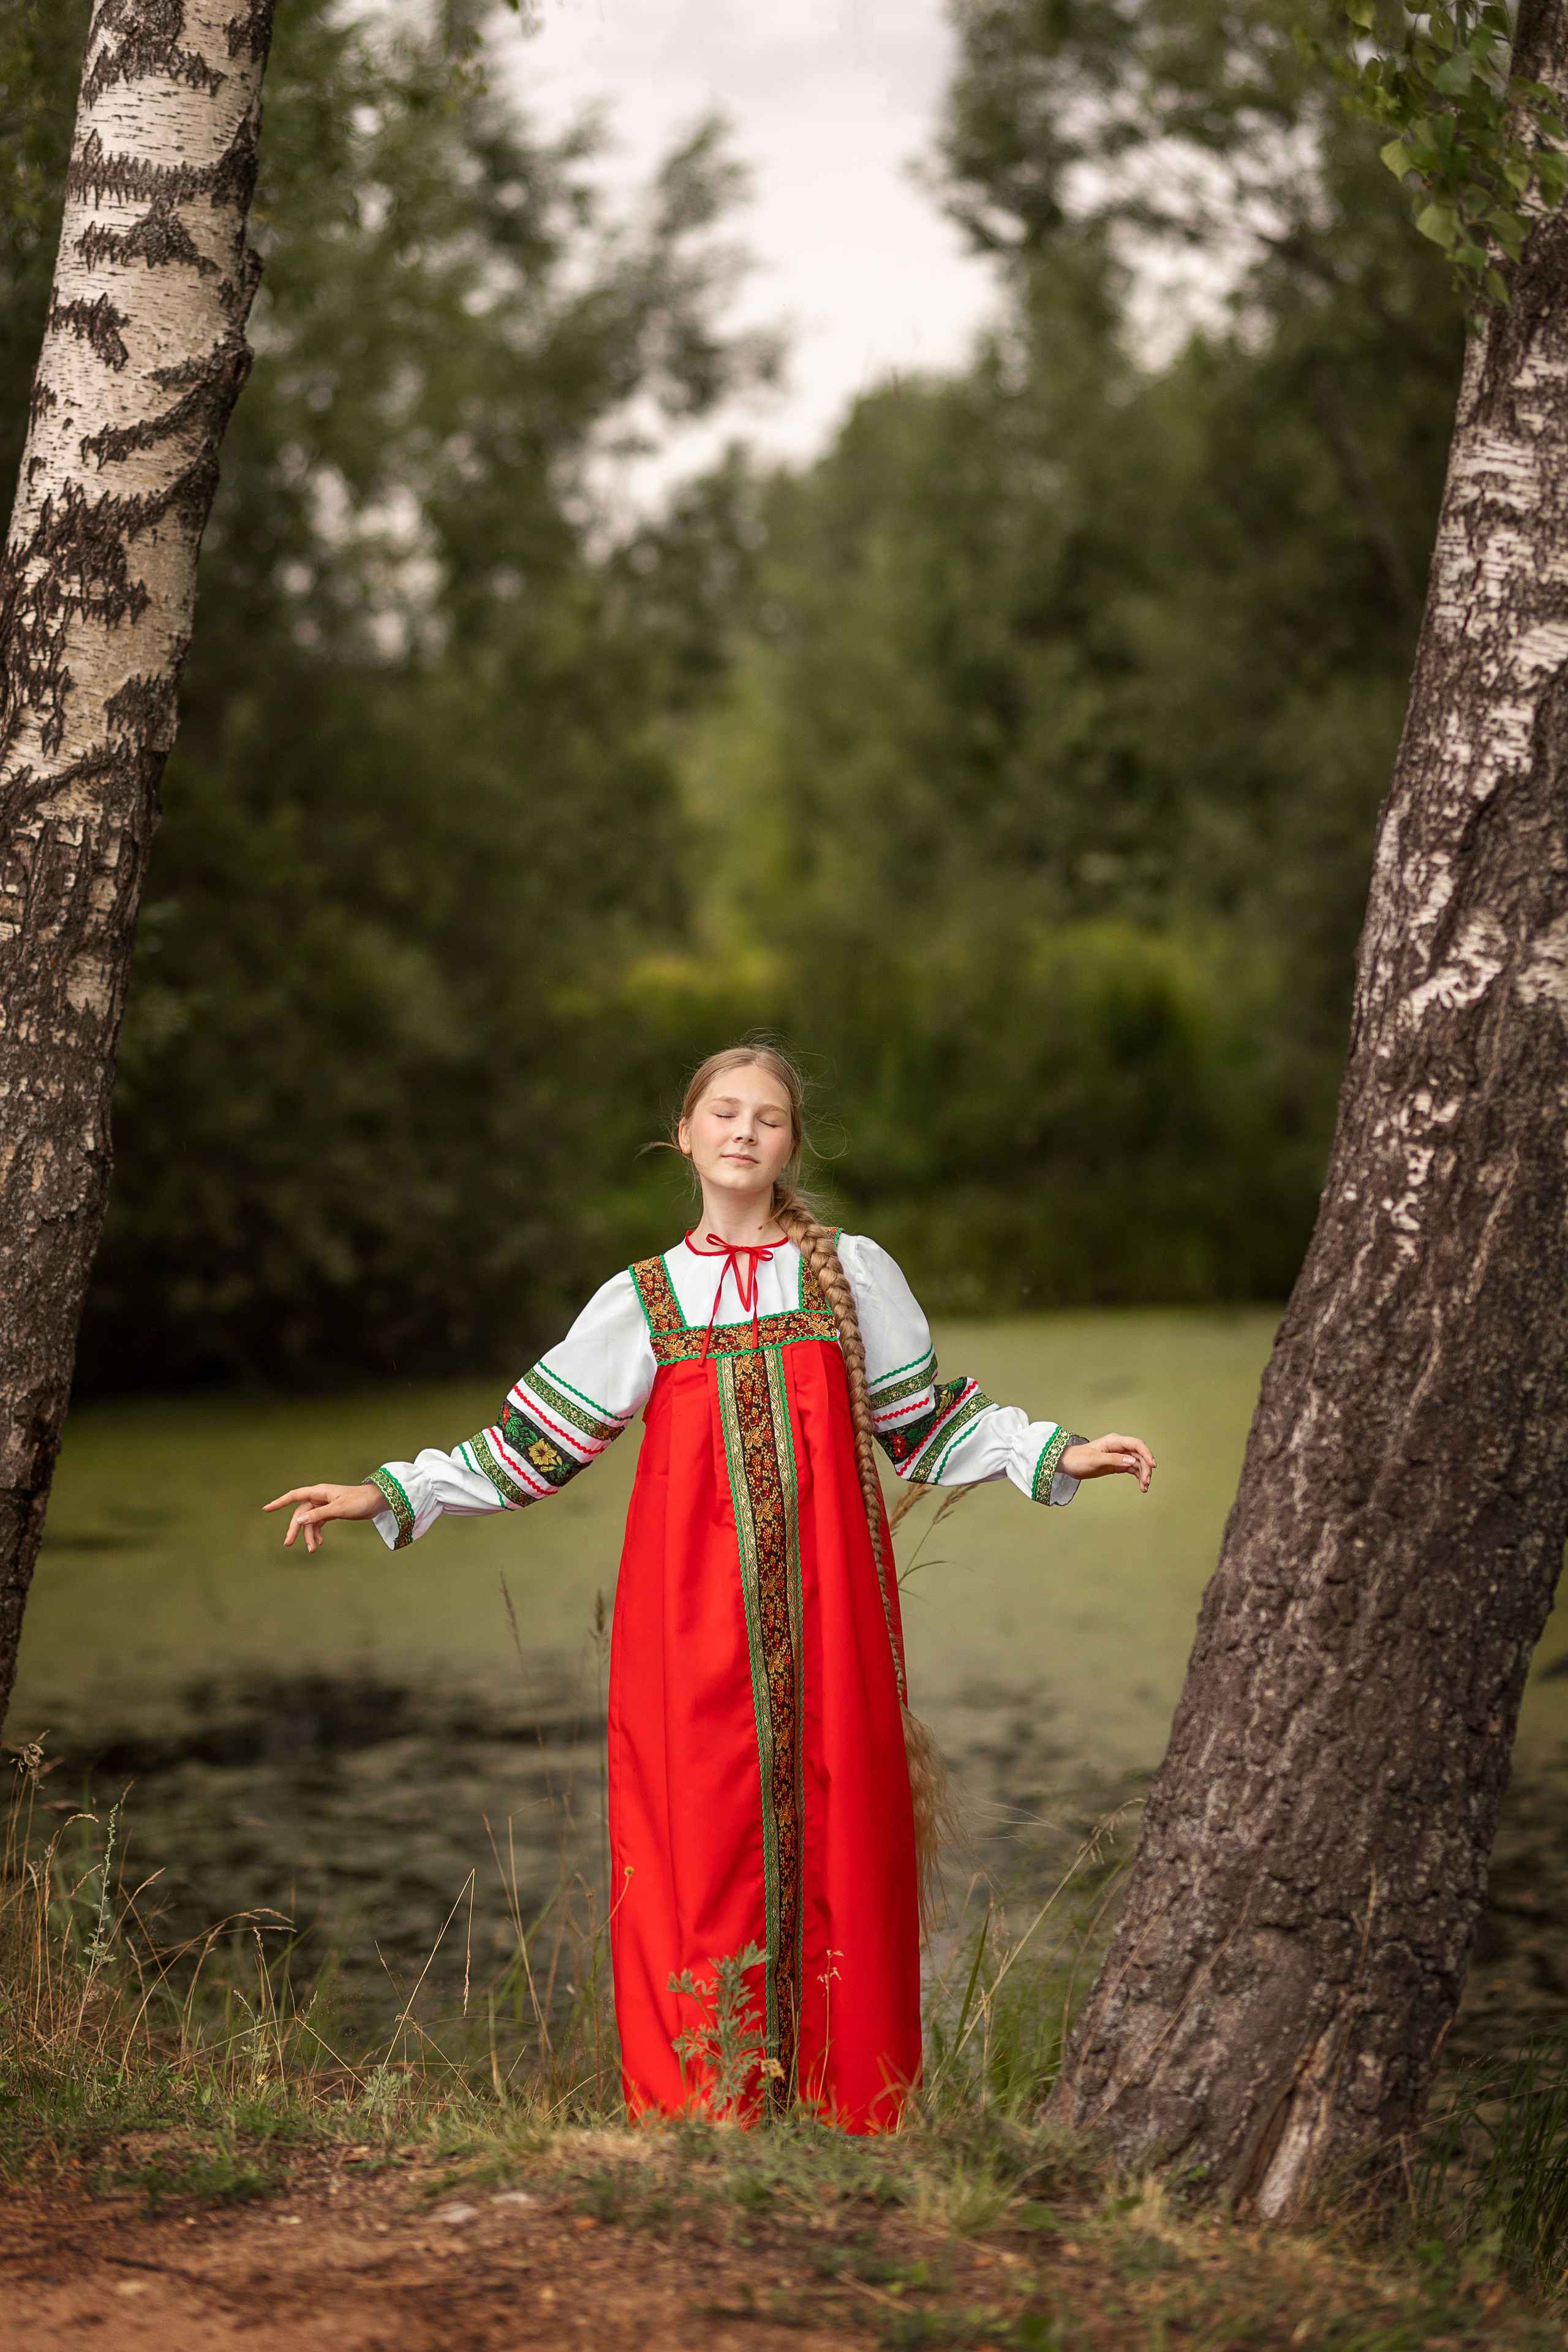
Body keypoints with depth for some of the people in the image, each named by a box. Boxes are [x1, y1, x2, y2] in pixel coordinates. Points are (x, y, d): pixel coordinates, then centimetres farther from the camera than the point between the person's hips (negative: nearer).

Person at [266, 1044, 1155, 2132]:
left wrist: (1057, 1455, 7)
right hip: (693, 1613, 0)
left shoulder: (854, 1274, 13)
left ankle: (849, 2104, 0)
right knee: (699, 1834, -7)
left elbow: (931, 1426, 17)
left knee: (836, 1832, -5)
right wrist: (387, 1495, 9)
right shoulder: (643, 1302, 14)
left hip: (826, 1604, 0)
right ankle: (700, 2110, -2)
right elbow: (530, 1450, 15)